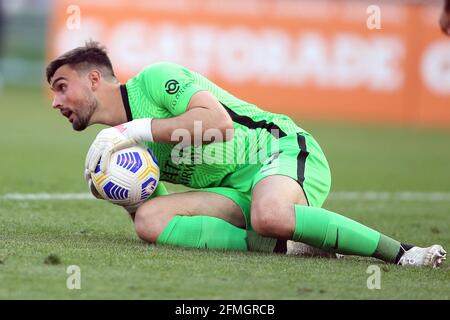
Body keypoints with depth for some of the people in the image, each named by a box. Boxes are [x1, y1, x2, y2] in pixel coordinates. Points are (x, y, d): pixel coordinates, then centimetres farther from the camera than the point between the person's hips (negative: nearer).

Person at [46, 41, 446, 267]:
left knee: (270, 216, -42)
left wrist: (135, 130, -18)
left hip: (282, 150, -7)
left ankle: (400, 251, -27)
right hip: (238, 189, 7)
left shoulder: (153, 78, -8)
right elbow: (150, 210, 18)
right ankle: (281, 244, -19)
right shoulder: (119, 143, 16)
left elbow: (218, 120, -23)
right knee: (150, 219, -18)